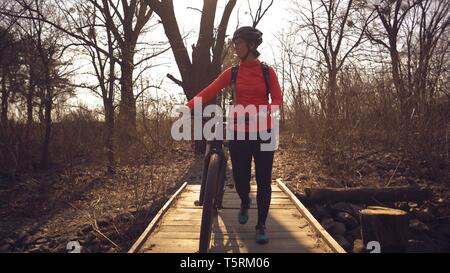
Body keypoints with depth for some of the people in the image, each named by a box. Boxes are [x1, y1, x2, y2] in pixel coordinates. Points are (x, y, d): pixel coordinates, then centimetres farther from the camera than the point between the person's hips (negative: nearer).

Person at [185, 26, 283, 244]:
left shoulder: (267, 72, 2)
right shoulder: (231, 73, 5)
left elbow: (278, 100, -5)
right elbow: (209, 91, -5)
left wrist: (264, 111, -27)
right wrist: (187, 107, -19)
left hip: (263, 133, -1)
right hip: (239, 133, 1)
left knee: (263, 180, 0)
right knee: (240, 178, 4)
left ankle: (261, 226, 16)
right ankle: (245, 203, 39)